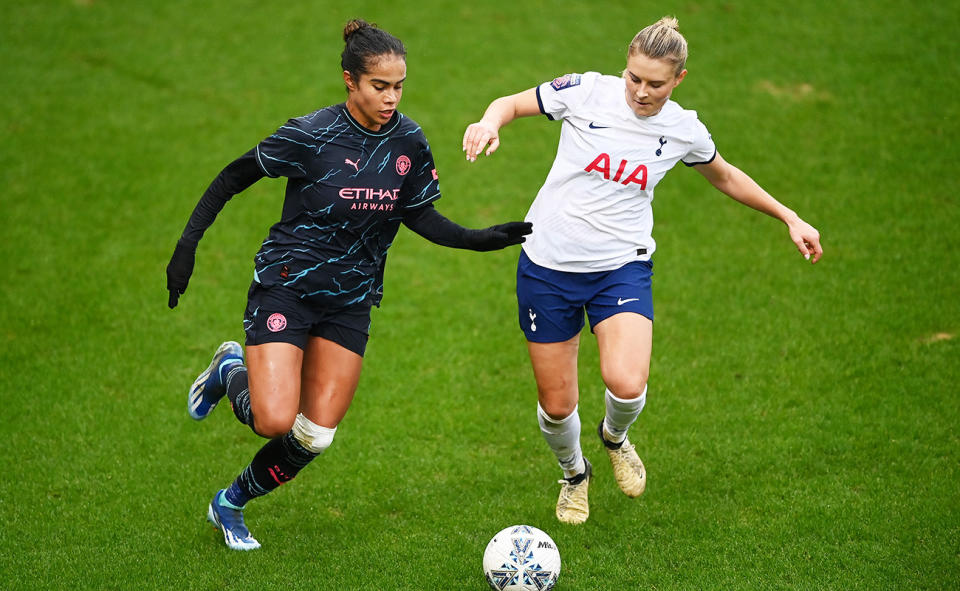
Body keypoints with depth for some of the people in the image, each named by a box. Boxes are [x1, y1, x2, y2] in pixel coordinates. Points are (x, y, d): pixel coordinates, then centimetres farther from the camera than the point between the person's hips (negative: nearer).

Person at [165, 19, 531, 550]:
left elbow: (418, 215, 7)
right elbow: (235, 176, -5)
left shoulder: (409, 142, -4)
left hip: (350, 301, 5)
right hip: (285, 286, -5)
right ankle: (231, 373, 17)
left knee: (314, 436, 0)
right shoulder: (311, 136, -17)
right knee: (274, 421, -18)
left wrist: (477, 240, -9)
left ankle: (230, 505, 25)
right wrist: (188, 243, -9)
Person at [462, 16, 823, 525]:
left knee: (627, 383, -24)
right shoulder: (587, 92, -10)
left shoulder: (683, 130, -2)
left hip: (622, 267, 0)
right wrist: (490, 123, -22)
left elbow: (725, 177, 18)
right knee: (556, 404, 2)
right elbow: (512, 103, 2)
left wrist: (790, 219, 18)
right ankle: (574, 474, 38)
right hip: (548, 265, 0)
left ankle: (615, 436, 15)